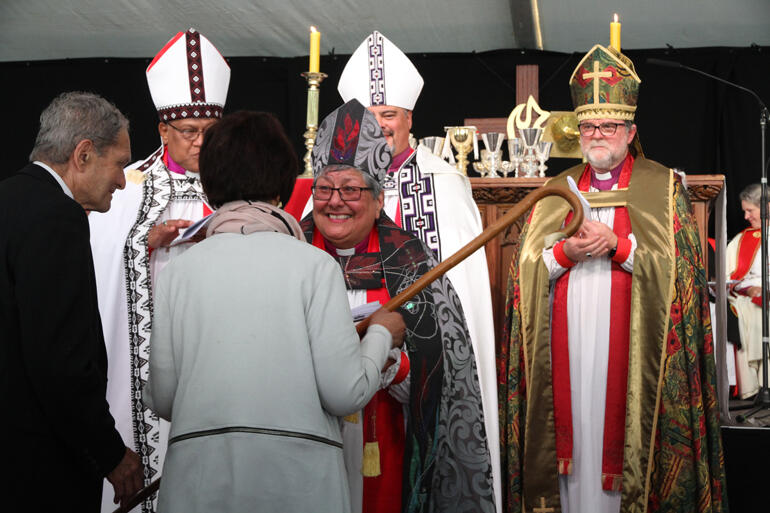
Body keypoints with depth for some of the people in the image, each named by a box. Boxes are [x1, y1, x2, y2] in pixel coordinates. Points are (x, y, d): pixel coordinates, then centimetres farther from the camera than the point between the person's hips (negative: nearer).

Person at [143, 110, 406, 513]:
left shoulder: (179, 270, 2)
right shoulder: (313, 264, -5)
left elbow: (160, 399, 2)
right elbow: (345, 393, -10)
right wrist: (381, 335, 9)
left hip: (199, 475, 2)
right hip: (298, 475, -2)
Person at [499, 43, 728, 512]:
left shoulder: (662, 188, 6)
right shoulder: (557, 192, 15)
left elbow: (678, 266, -3)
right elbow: (527, 269, 10)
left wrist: (618, 245, -13)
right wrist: (566, 253, -9)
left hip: (629, 340, -3)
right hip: (569, 340, 3)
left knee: (622, 430, -4)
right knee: (575, 431, 2)